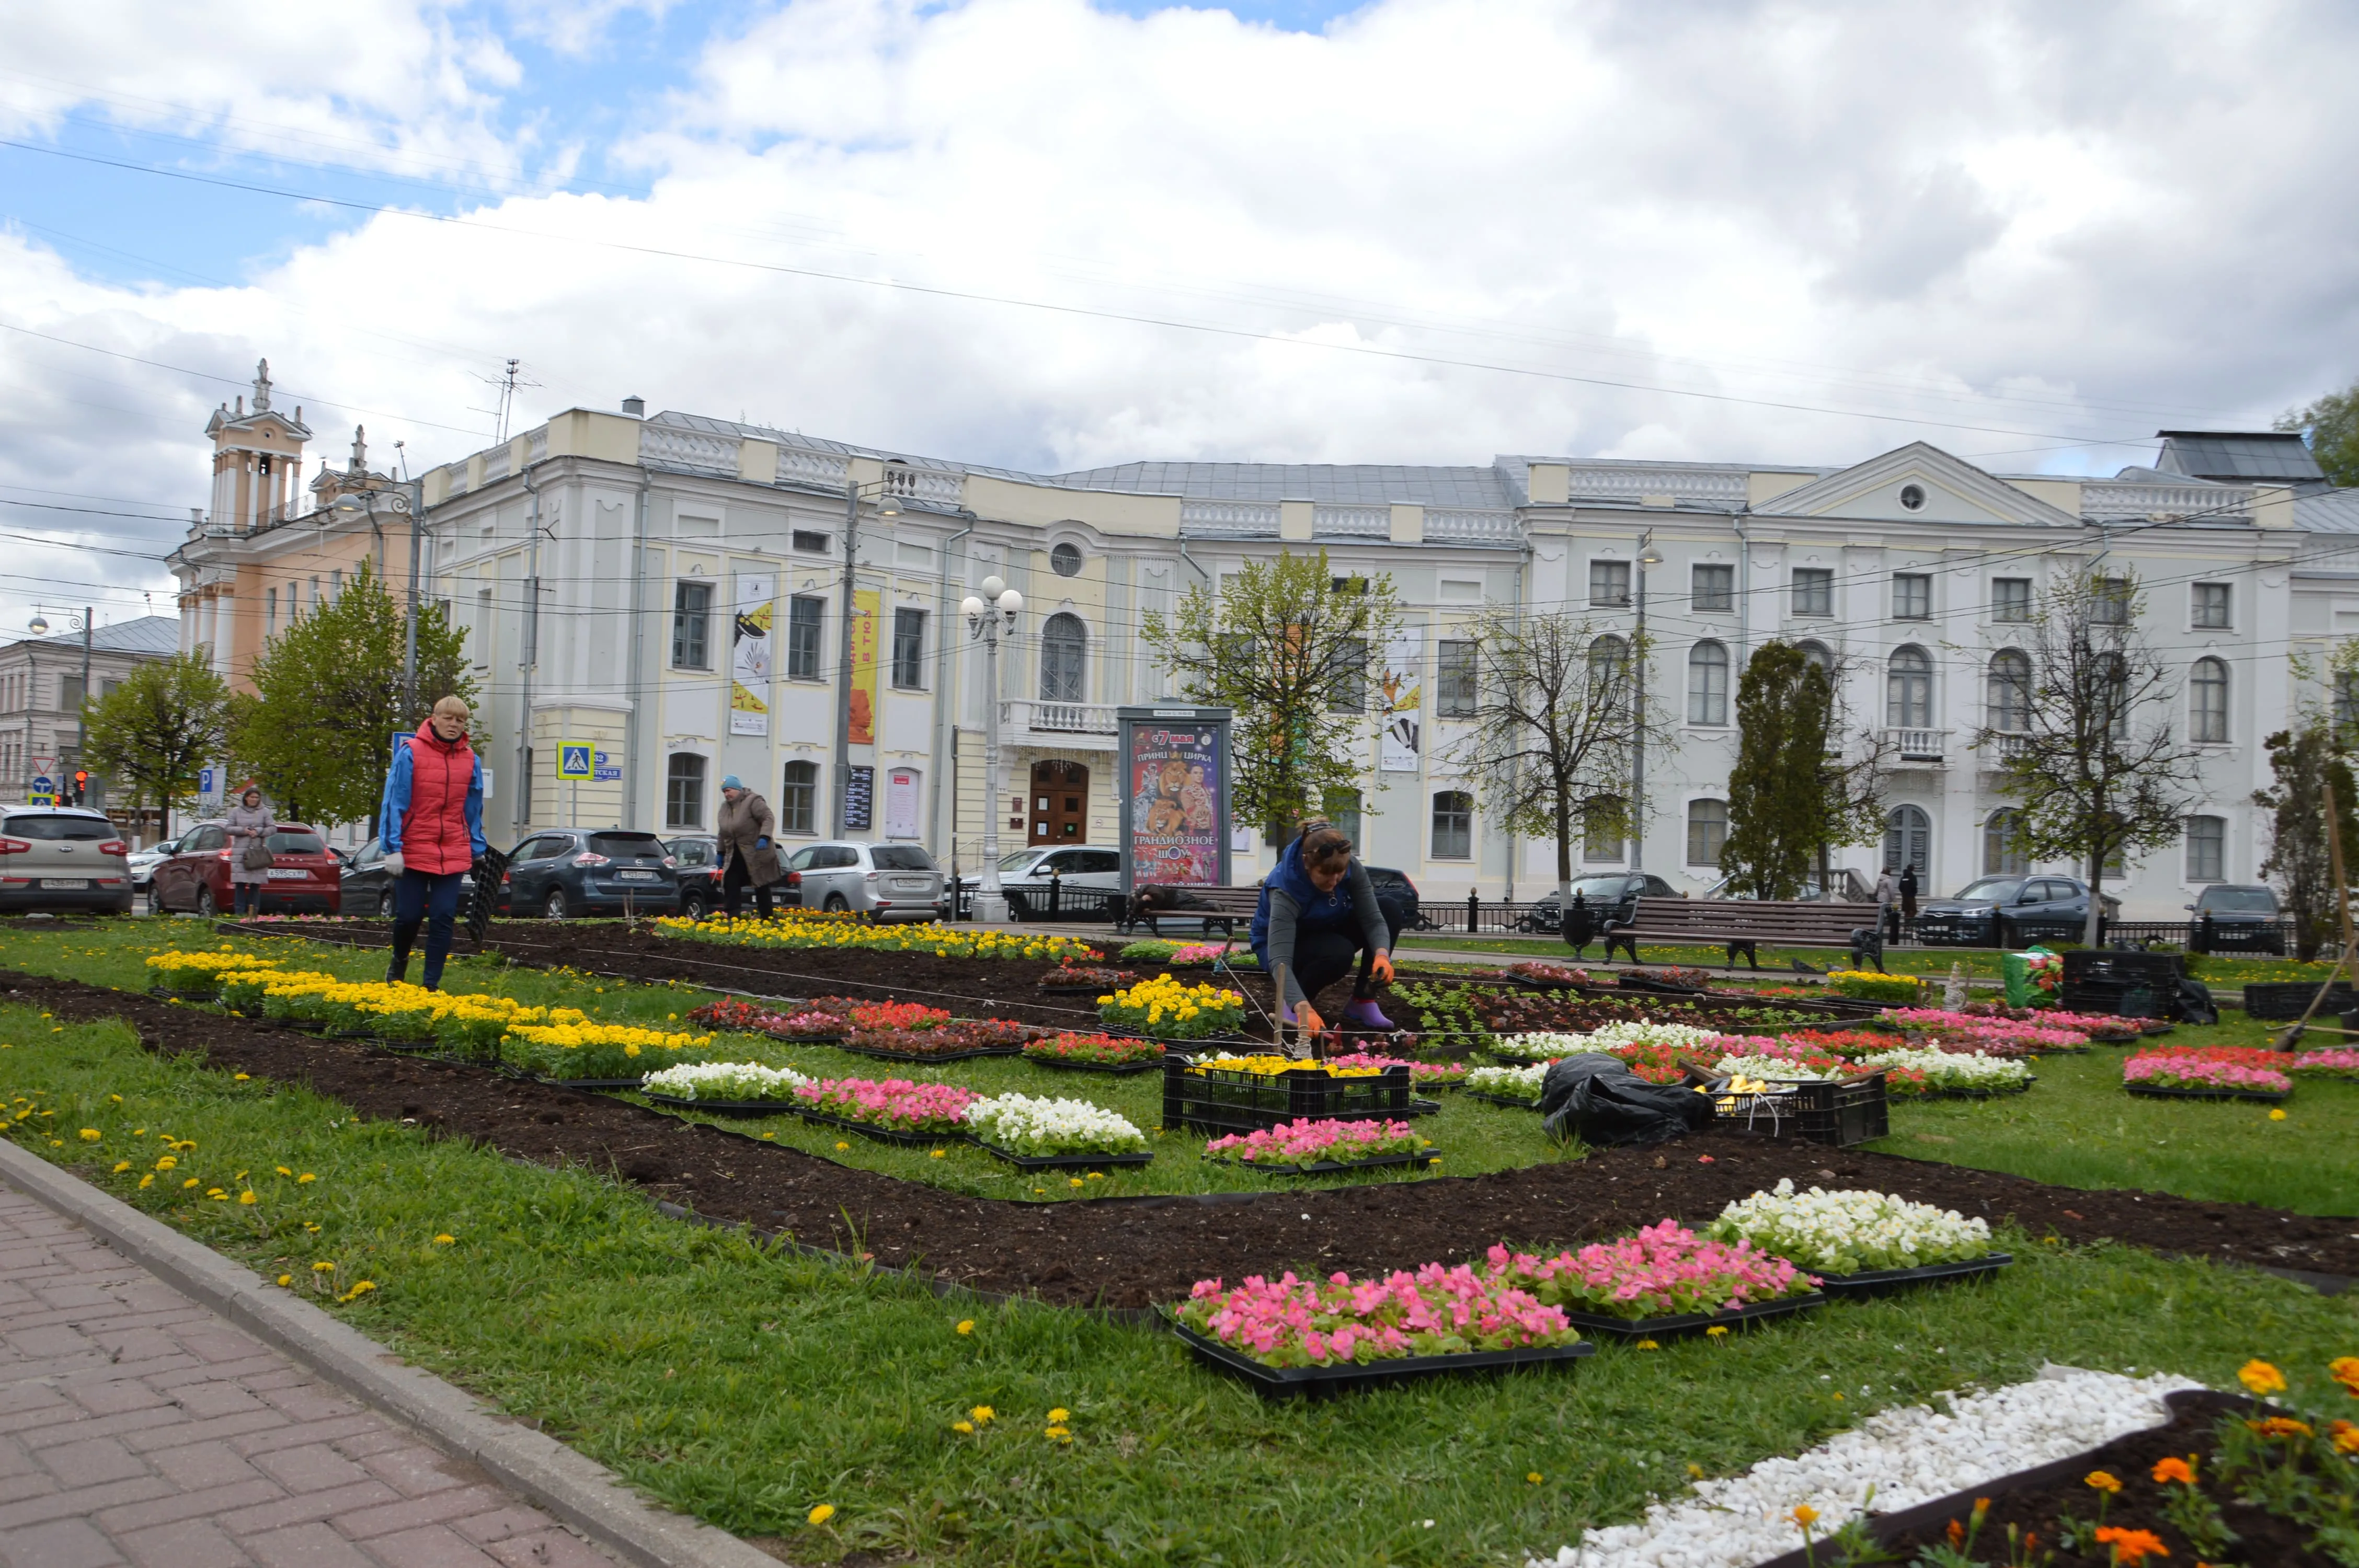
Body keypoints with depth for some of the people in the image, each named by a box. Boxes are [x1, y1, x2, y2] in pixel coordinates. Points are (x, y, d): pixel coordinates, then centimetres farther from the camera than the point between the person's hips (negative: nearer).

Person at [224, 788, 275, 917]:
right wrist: (243, 830, -8)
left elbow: (273, 828, 5)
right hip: (240, 851, 0)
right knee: (240, 883, -5)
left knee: (256, 884, -2)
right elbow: (229, 828, 7)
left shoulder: (264, 811, 10)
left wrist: (258, 832, -9)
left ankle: (254, 913, 1)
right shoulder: (236, 811, 11)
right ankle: (240, 912, -1)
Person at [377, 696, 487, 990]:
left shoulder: (471, 760, 6)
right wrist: (393, 848, -11)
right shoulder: (411, 753, -6)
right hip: (413, 851, -2)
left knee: (443, 919, -2)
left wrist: (477, 852, 9)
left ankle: (431, 984, 6)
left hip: (453, 854, 3)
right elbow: (394, 802, -7)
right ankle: (399, 960, 33)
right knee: (409, 916, 2)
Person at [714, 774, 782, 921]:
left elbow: (769, 819, -19)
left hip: (757, 855, -7)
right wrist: (721, 853, 18)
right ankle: (733, 919, -4)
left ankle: (767, 920, 9)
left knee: (762, 888, 1)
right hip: (735, 857, 7)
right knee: (730, 885, -4)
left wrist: (764, 838, -32)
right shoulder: (725, 807, 13)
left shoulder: (753, 801, -11)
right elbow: (722, 833, 20)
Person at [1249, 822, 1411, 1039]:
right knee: (1339, 952, -37)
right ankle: (1291, 1003, -9)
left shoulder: (1351, 867, -24)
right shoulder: (1285, 889, -37)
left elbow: (1373, 919, -22)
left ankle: (1362, 1002, -10)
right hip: (1280, 944, -6)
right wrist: (1303, 1008, -59)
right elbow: (1280, 960, -45)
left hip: (1325, 934, 6)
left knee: (1390, 911, -17)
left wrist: (1382, 955, -44)